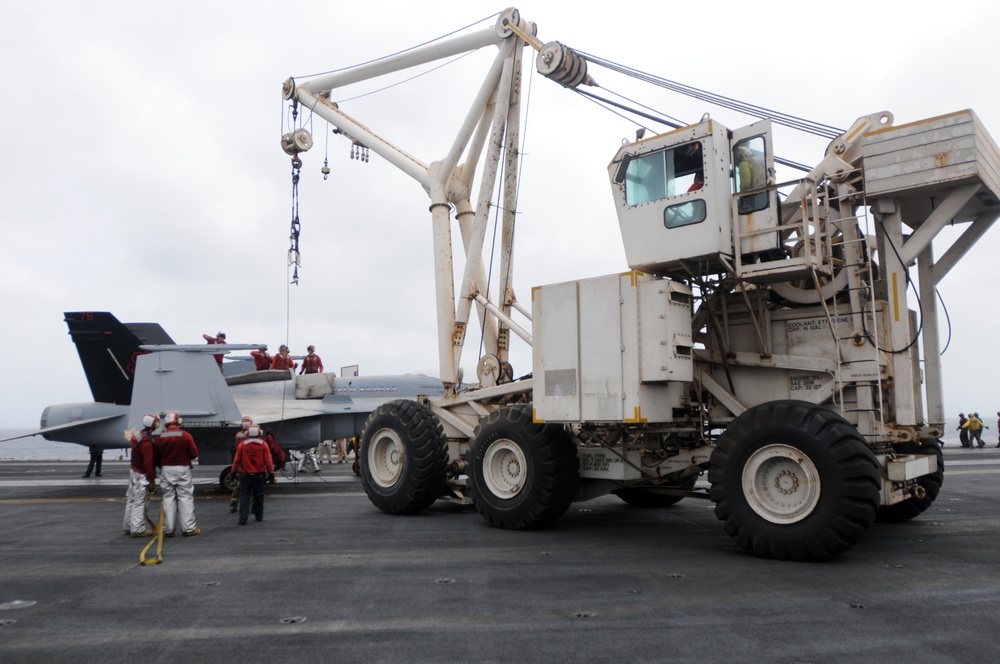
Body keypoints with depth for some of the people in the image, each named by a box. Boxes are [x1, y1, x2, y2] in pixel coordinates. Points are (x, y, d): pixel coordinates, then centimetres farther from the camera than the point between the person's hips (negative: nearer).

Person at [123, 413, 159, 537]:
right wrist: (152, 480, -18)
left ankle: (127, 527, 25)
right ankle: (138, 529, 1)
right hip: (141, 475, -10)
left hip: (133, 471, 10)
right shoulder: (147, 442, -24)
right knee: (140, 502, -3)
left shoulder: (137, 435, 5)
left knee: (131, 500, 16)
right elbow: (148, 463, -22)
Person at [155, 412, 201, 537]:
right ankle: (188, 528, 2)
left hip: (166, 470, 3)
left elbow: (156, 457, 2)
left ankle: (168, 529, 10)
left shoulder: (159, 438, 0)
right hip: (182, 469, -2)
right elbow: (194, 454, -7)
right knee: (186, 498, 2)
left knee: (168, 499, 9)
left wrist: (162, 467, 17)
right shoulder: (186, 436, -8)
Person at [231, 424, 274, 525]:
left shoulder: (242, 444, -4)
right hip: (259, 475, 0)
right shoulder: (263, 445, -5)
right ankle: (259, 516, 20)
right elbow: (268, 461, -5)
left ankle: (243, 518, -7)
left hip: (245, 474, 0)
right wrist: (271, 472, 4)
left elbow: (237, 460, 0)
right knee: (258, 496, 13)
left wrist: (234, 471, 12)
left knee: (244, 496, 2)